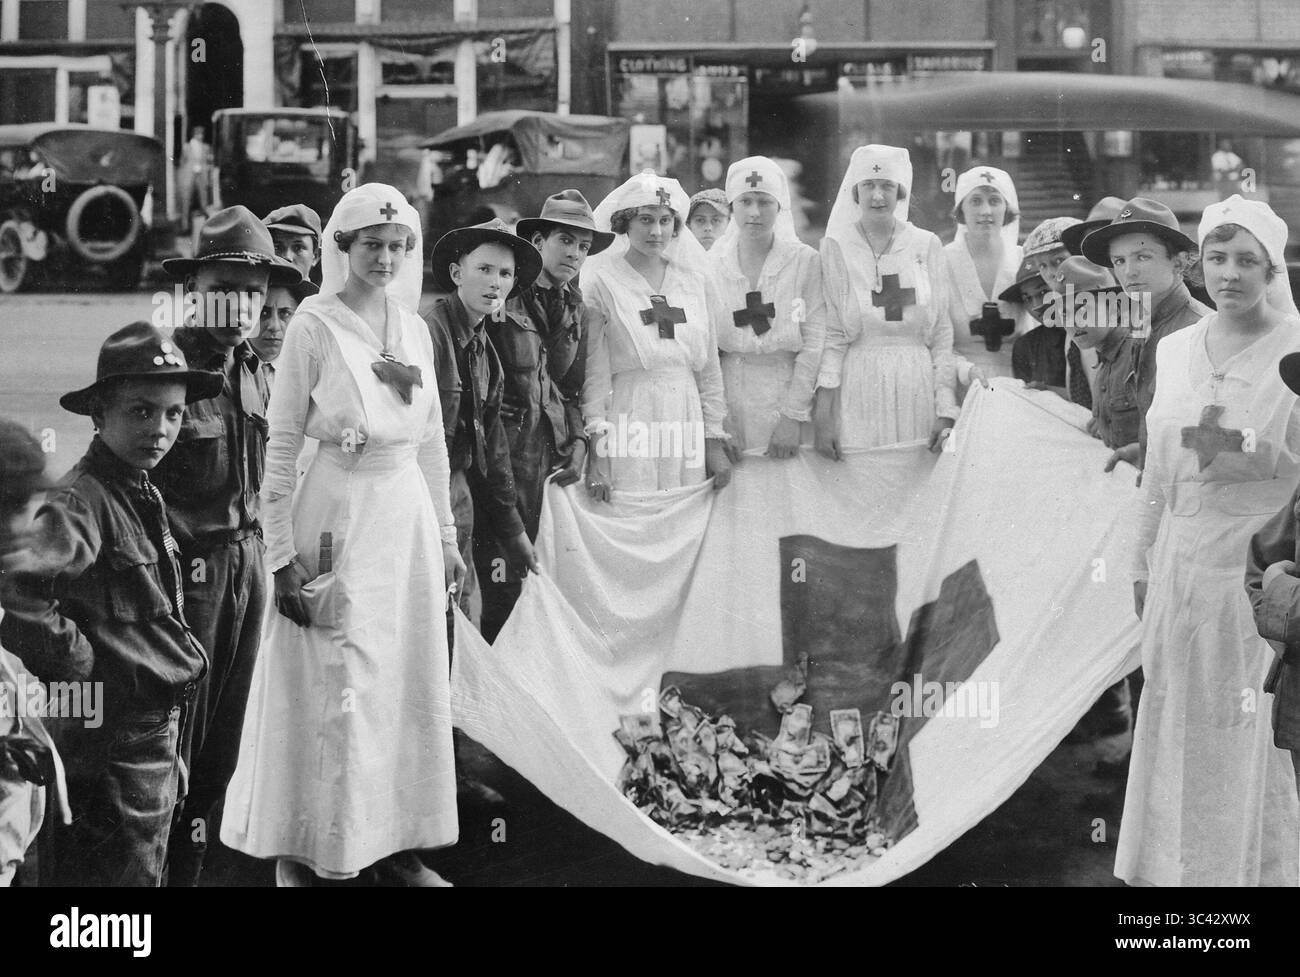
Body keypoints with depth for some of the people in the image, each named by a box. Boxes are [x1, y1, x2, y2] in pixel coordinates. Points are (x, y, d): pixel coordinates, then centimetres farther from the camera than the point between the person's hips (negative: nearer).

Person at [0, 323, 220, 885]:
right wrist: (77, 664, -21)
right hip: (112, 737, -9)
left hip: (157, 730, 9)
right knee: (123, 872, -3)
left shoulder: (143, 495, 11)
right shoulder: (81, 501, -19)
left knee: (146, 866, 18)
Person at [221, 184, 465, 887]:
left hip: (408, 515, 6)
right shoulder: (314, 326, -7)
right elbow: (281, 445, -8)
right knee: (332, 687, -2)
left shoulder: (414, 328, 9)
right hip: (337, 516, -6)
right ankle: (299, 852, 10)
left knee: (408, 683, 9)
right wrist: (282, 554, -11)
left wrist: (444, 535, 15)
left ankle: (395, 844, 19)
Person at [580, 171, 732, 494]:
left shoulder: (695, 280, 13)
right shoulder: (601, 281, 0)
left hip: (687, 420, 4)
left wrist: (714, 442, 9)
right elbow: (593, 370, -4)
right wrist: (597, 450, -11)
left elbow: (710, 367, 14)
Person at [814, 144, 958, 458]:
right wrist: (822, 415, -10)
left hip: (917, 388, 1)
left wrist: (946, 410, -3)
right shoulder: (836, 247, 3)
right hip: (857, 390, -1)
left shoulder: (927, 246, 7)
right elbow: (831, 336, -1)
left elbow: (942, 334, 6)